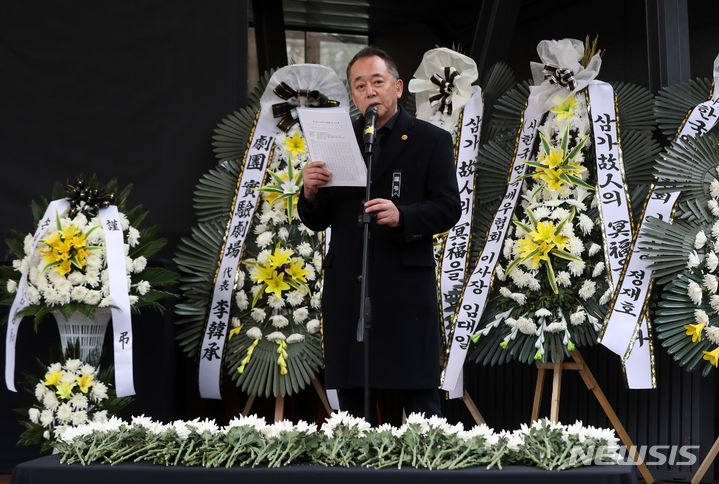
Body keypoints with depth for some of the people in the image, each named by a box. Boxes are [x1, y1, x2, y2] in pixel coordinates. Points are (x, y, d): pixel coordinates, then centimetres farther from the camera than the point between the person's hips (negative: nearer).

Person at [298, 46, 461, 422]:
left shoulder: (431, 140, 4)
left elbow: (448, 208, -4)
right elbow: (317, 221, 13)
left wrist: (401, 215, -22)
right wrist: (310, 193, -10)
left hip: (405, 284, -3)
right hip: (346, 287, 4)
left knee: (418, 395, -2)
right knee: (350, 393, 7)